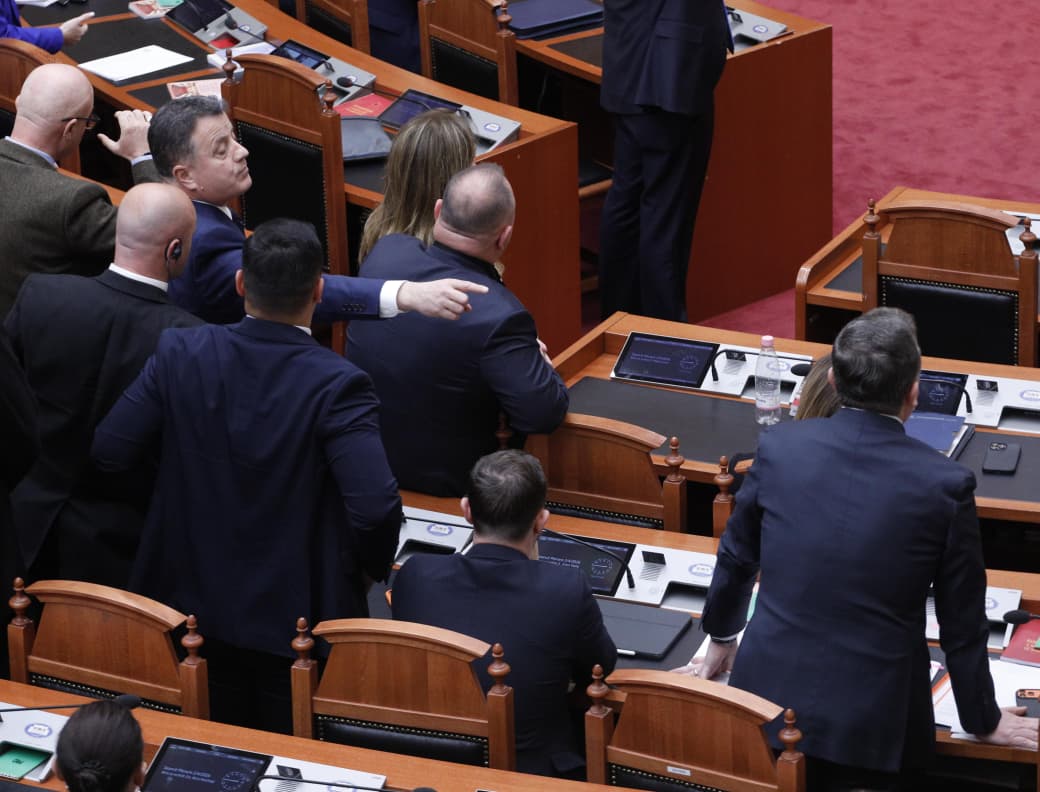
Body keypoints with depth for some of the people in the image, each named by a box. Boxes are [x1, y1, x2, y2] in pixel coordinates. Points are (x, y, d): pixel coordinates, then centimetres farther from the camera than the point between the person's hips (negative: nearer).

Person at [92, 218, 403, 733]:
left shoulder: (181, 355, -13)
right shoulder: (336, 384, -22)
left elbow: (110, 451, -8)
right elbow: (375, 507, -29)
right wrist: (371, 566, -8)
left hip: (194, 602, 3)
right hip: (298, 615, -3)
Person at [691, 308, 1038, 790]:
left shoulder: (779, 448, -7)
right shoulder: (945, 485, -14)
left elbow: (736, 557, 10)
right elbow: (962, 624, -4)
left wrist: (721, 635, 29)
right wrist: (984, 722, 11)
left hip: (769, 698, 2)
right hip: (872, 724, -2)